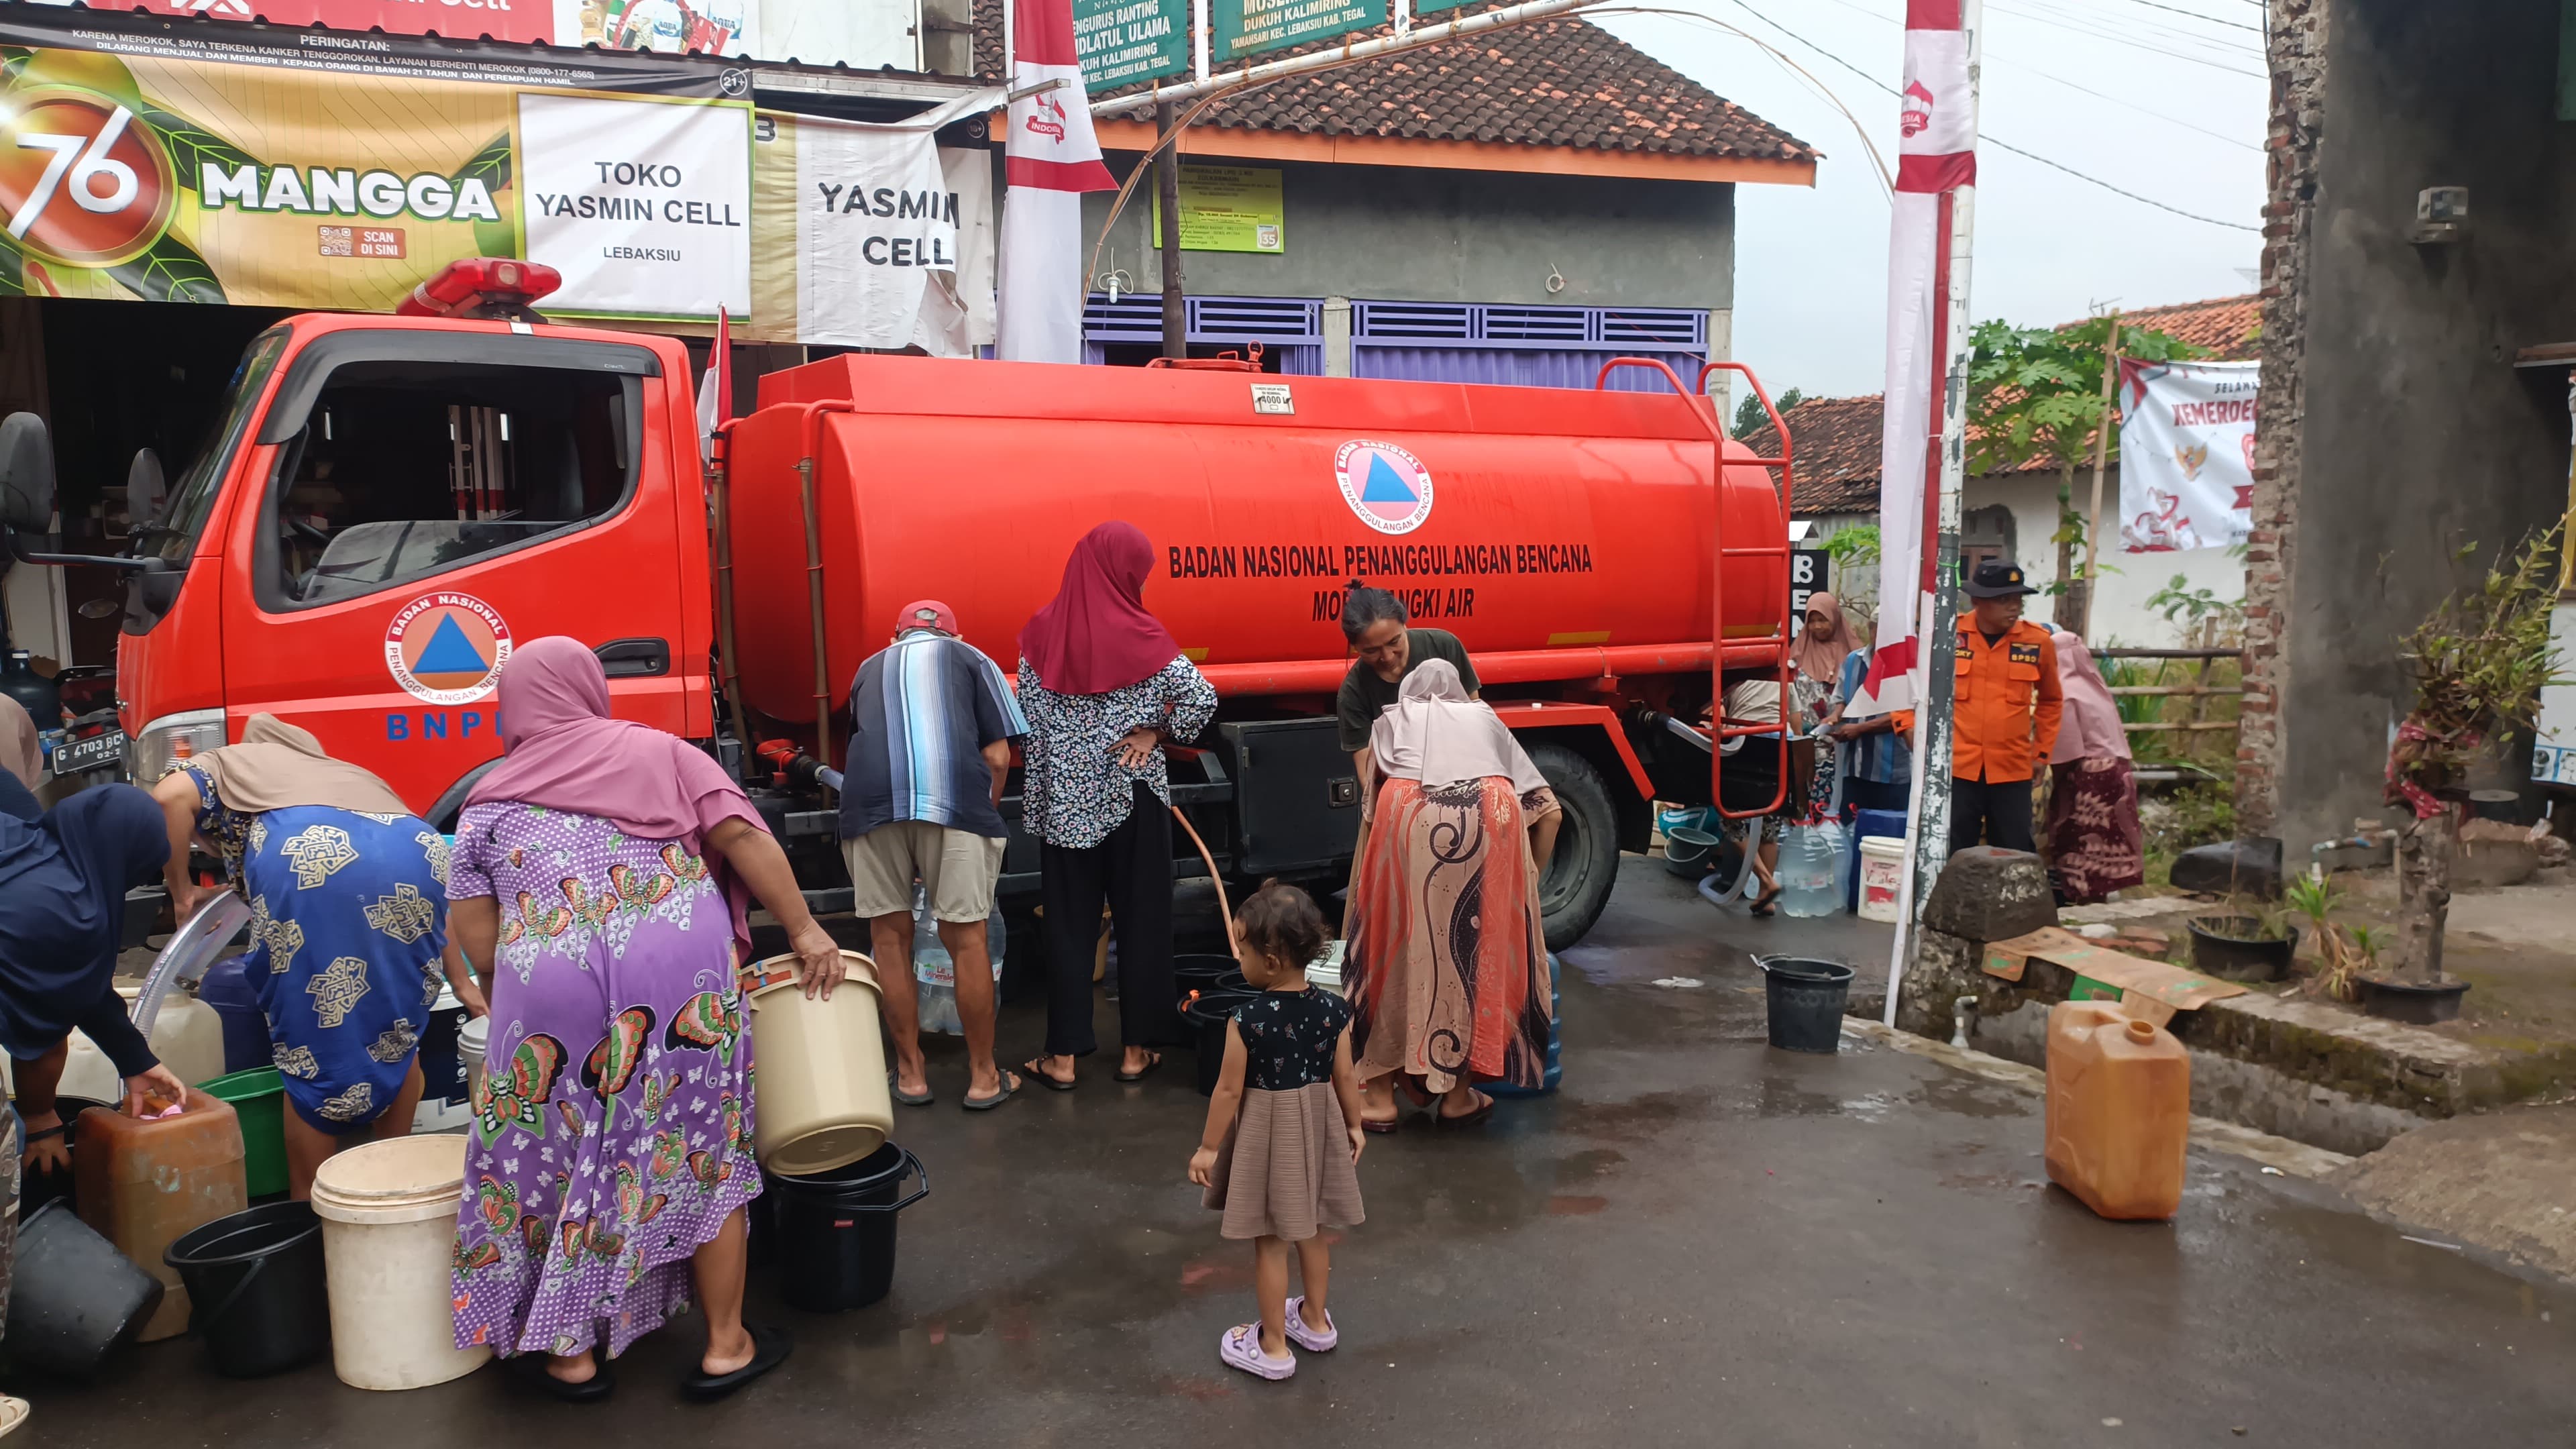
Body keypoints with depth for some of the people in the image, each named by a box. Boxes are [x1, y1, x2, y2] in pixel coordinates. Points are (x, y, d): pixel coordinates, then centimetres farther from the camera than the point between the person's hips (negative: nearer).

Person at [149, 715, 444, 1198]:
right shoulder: (339, 769, 44)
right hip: (416, 849, 4)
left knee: (313, 1050, 8)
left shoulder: (219, 765, 35)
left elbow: (171, 796, 8)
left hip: (305, 856, -4)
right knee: (398, 1036, 21)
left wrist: (182, 893, 21)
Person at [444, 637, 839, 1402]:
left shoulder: (488, 803, 17)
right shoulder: (659, 751, 14)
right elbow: (743, 838, 3)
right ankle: (726, 1346, 21)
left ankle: (573, 1355, 26)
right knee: (703, 1154, 12)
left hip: (553, 994, 1)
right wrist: (804, 931, 6)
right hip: (681, 976, 0)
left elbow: (478, 943, 12)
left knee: (560, 1162, 16)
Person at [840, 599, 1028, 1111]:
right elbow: (997, 756, 14)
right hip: (952, 796, -2)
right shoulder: (970, 659, 25)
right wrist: (986, 816, 28)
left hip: (870, 798, 2)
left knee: (890, 937, 13)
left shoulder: (871, 668, 33)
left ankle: (910, 1073, 23)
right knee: (966, 938, 6)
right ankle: (983, 1076, 17)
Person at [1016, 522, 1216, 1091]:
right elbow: (1201, 697, -19)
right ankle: (1137, 1049, 16)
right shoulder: (1140, 636, -10)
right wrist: (1157, 731, -4)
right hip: (1132, 795, -2)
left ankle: (1064, 1057, 12)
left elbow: (1025, 719, 1)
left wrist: (1037, 795, 9)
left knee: (1069, 922, 9)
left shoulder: (1042, 633, -2)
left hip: (1064, 798, 2)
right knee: (1140, 917, 9)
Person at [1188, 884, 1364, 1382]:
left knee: (1270, 1243, 10)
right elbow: (1344, 1076, -2)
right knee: (1310, 1229, 24)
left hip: (1268, 1133, -5)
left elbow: (1229, 1090, -16)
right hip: (1318, 1126, 5)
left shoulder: (1247, 1020, -25)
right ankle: (1315, 1320, 41)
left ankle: (1273, 1346, 23)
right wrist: (1354, 1125, 15)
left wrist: (1208, 1147, -4)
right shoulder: (1333, 1010, -12)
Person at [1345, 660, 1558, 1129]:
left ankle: (1380, 1096, 15)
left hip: (1410, 816, -1)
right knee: (1478, 952, 13)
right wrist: (1529, 879, 39)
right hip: (1491, 817, 1)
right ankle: (1458, 1096, 19)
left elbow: (1374, 792, 25)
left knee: (1395, 947, 11)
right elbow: (1548, 812, 30)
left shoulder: (1392, 720, 33)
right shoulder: (1486, 719, 35)